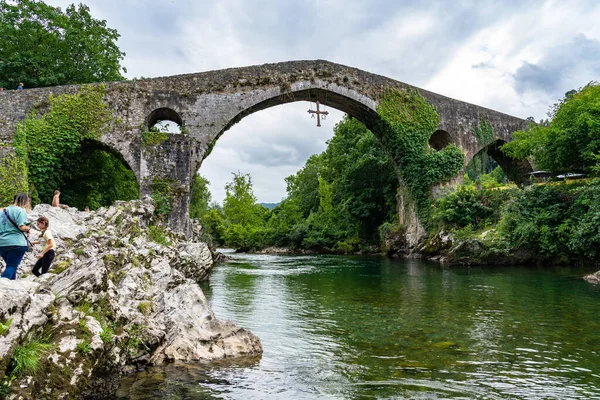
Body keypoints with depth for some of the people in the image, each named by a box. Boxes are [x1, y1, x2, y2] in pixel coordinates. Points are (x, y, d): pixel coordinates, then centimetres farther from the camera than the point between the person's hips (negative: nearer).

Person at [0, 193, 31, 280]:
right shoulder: (20, 210, -8)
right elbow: (22, 227, -18)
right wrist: (28, 229, 1)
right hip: (16, 243, -7)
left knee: (11, 266, 18)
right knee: (12, 267, -6)